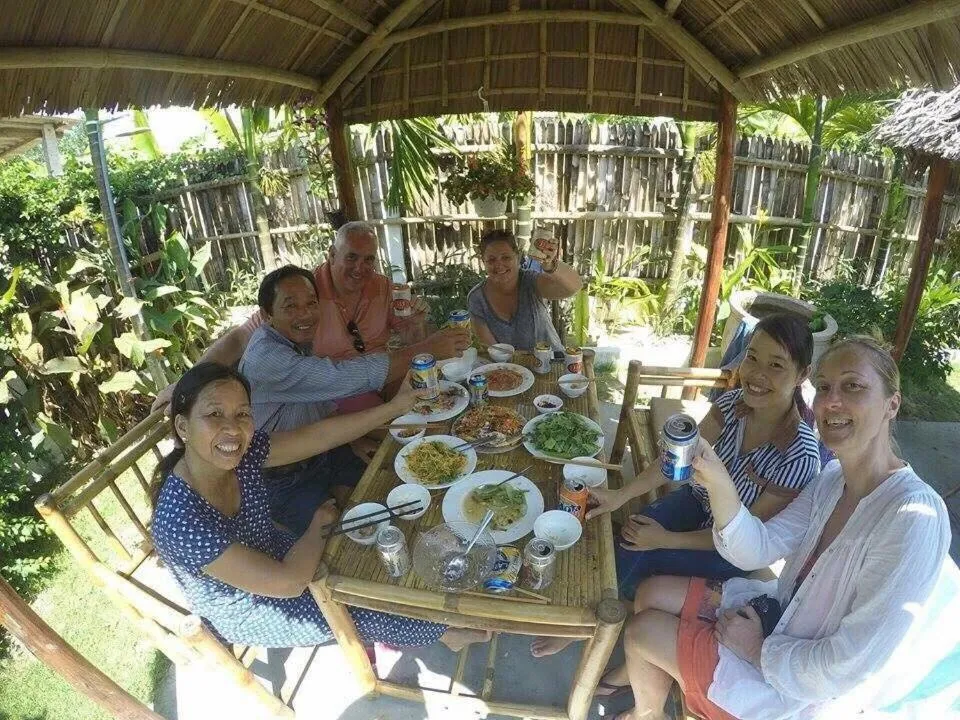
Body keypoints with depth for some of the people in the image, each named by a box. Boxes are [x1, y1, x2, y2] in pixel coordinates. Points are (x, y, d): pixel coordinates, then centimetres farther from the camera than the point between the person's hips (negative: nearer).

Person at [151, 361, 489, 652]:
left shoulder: (241, 453, -22)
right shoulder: (180, 520, -40)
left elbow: (315, 436, -13)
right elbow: (287, 582, -35)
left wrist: (394, 407, -14)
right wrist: (319, 526, -18)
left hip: (270, 553, 6)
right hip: (246, 613, -5)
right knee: (361, 603, 1)